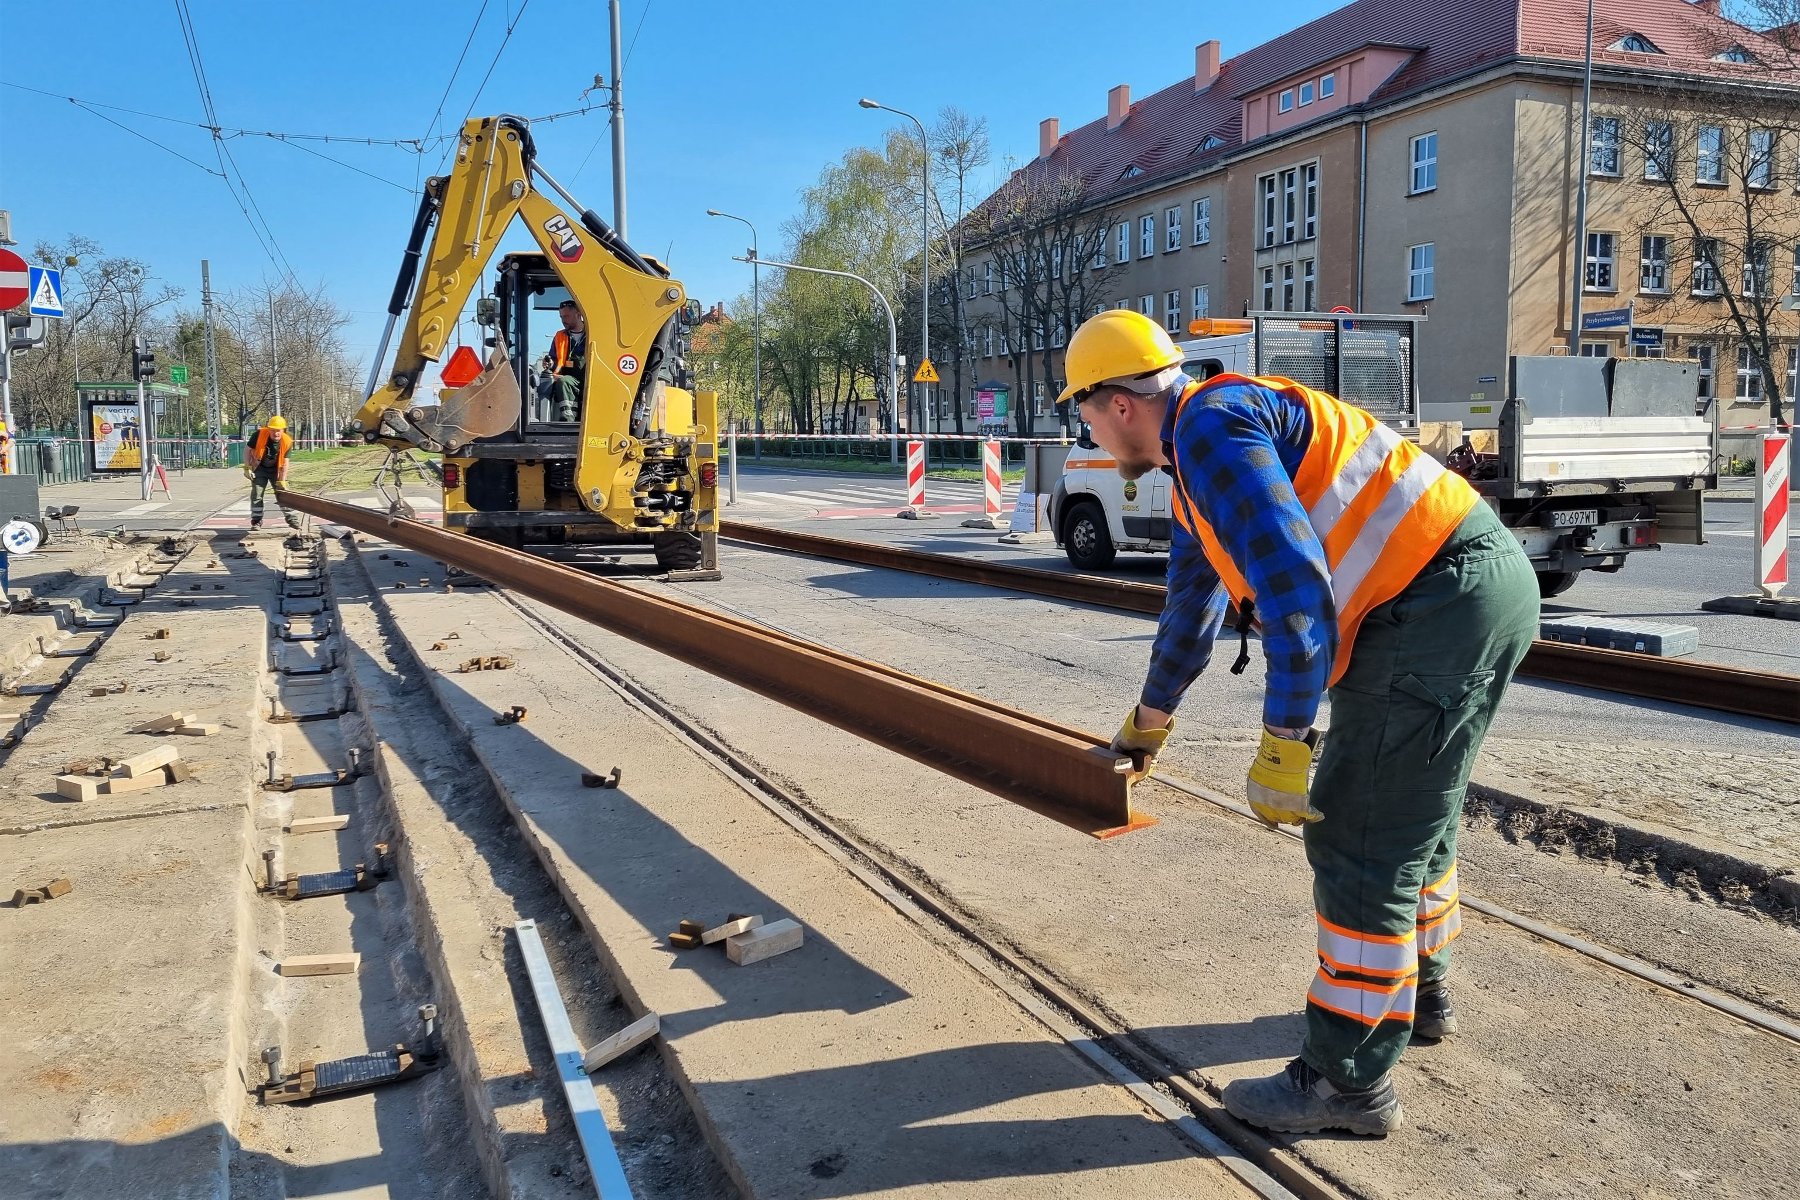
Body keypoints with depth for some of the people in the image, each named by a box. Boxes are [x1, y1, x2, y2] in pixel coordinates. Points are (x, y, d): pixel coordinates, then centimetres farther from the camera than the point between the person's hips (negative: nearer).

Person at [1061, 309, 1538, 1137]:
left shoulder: (1210, 423, -14)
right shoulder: (1194, 468, 19)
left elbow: (1294, 583, -25)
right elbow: (1192, 606, 33)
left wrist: (1281, 748, -21)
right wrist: (1149, 719, 45)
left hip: (1443, 599, -11)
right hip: (1475, 598, 11)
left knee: (1359, 842, -5)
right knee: (1411, 817, 24)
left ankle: (1349, 1080, 7)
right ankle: (1418, 993, 43)